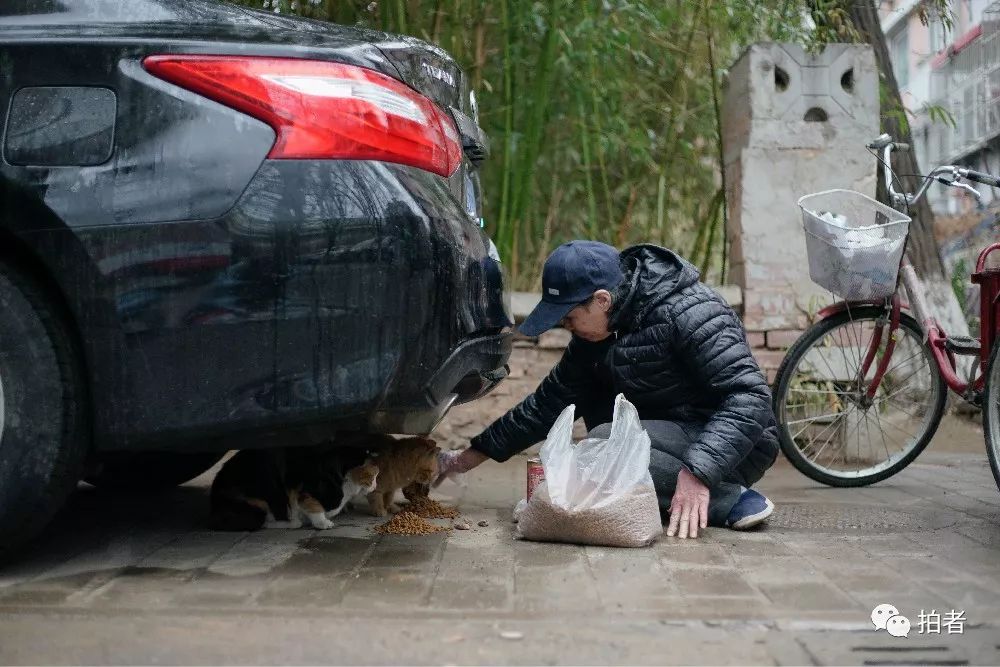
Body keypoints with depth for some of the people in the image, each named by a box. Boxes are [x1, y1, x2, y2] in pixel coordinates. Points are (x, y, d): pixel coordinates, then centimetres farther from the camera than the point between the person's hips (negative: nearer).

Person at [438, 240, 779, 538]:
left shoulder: (687, 312, -22)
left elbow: (749, 395, -28)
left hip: (735, 446, -9)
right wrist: (470, 457, 10)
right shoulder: (594, 335, 3)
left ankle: (732, 500, -19)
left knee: (603, 443, -25)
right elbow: (549, 403, 11)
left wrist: (698, 473, -39)